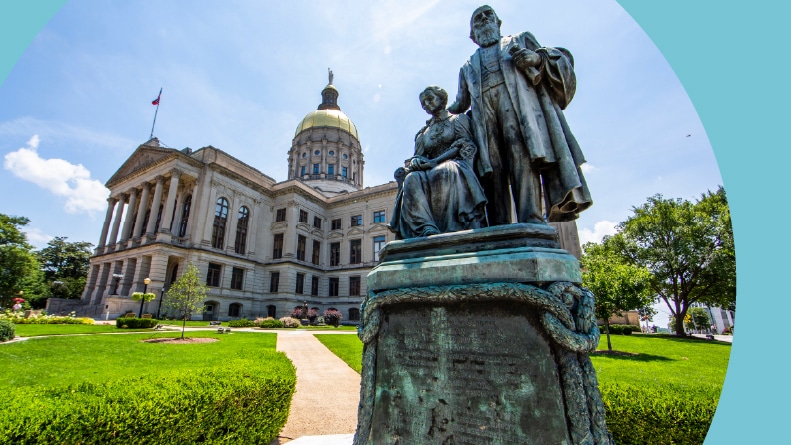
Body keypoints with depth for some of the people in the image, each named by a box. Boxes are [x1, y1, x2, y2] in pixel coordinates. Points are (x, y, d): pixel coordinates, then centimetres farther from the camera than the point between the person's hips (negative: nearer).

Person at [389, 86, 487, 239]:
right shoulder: (423, 132, 28)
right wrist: (415, 162, -9)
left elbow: (464, 146, -1)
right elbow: (418, 157, 19)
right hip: (432, 169, 3)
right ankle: (427, 227, -49)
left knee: (443, 173, -40)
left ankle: (449, 227, -44)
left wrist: (434, 161, -14)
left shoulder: (459, 119, 16)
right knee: (412, 180, -32)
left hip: (456, 166, -3)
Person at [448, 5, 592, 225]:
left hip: (519, 100, -2)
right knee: (492, 165, -17)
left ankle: (531, 220, -35)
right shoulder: (468, 66, 37)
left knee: (523, 155, -25)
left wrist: (538, 57, 2)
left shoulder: (521, 39, 33)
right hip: (484, 113, 2)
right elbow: (461, 104, 38)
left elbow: (562, 57, 23)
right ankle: (498, 229, -25)